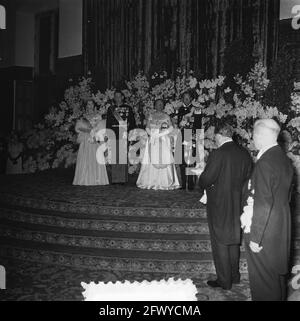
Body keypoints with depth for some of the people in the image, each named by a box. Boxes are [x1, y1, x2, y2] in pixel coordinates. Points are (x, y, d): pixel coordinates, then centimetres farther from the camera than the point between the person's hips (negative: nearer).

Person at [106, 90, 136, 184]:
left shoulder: (128, 108, 10)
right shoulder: (110, 109, 16)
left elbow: (132, 122, 7)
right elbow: (108, 123, 16)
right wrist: (108, 134, 6)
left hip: (124, 135, -2)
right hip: (113, 135, 2)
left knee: (123, 156, -7)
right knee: (114, 157, -3)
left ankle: (123, 178, -3)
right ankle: (115, 179, 1)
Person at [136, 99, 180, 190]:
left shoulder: (166, 116, 8)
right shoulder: (151, 116, 14)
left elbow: (171, 128, 1)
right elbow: (147, 128, 9)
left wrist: (160, 134, -10)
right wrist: (152, 134, -10)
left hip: (164, 140, -2)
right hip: (152, 140, 2)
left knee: (164, 159, -8)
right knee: (152, 160, -3)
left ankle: (165, 182, -3)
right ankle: (151, 182, 3)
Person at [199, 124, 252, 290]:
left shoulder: (217, 154, -21)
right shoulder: (245, 153, -1)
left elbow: (205, 180, -19)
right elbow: (247, 178, 5)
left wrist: (206, 186, 2)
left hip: (219, 205, -6)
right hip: (237, 205, 7)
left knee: (220, 244, 7)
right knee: (234, 241, 21)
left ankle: (224, 281, 17)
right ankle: (234, 275, 34)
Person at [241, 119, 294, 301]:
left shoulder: (265, 162, -22)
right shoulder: (285, 159, 6)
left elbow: (263, 203, -24)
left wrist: (256, 237, -19)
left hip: (266, 231, -9)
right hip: (282, 229, 9)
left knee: (263, 277, 5)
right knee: (278, 272, 24)